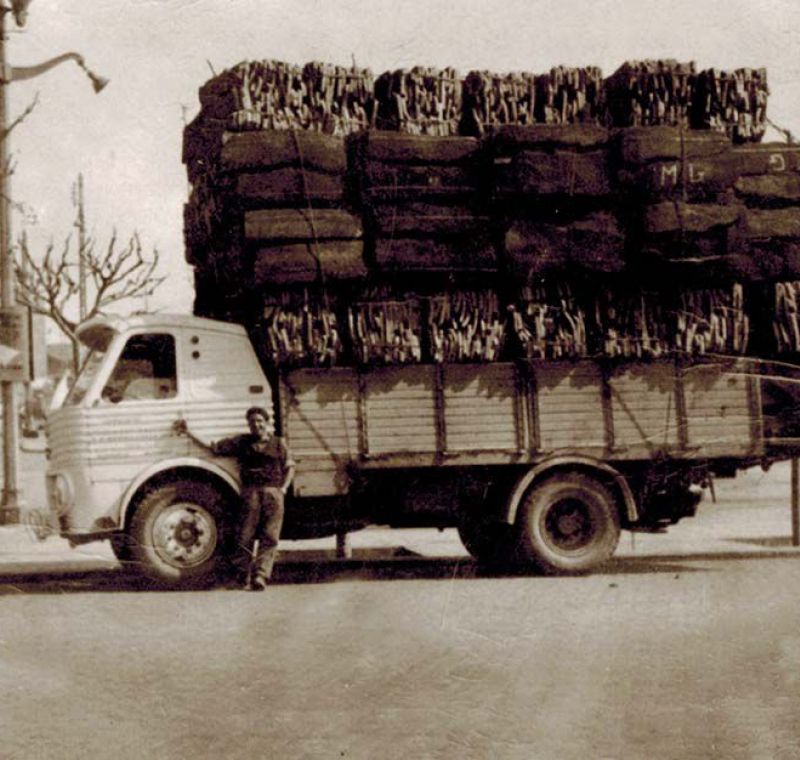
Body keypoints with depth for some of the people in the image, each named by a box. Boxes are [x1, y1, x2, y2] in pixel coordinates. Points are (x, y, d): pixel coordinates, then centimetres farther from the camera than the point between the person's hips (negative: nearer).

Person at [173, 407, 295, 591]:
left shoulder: (278, 443, 16)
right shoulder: (241, 442, 18)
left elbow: (289, 467, 18)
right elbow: (213, 448, 21)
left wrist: (283, 488, 2)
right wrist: (188, 433, 18)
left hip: (273, 492, 0)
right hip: (250, 492, 0)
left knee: (269, 537, -10)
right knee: (246, 536, -7)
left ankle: (260, 576, -16)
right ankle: (244, 576, -3)